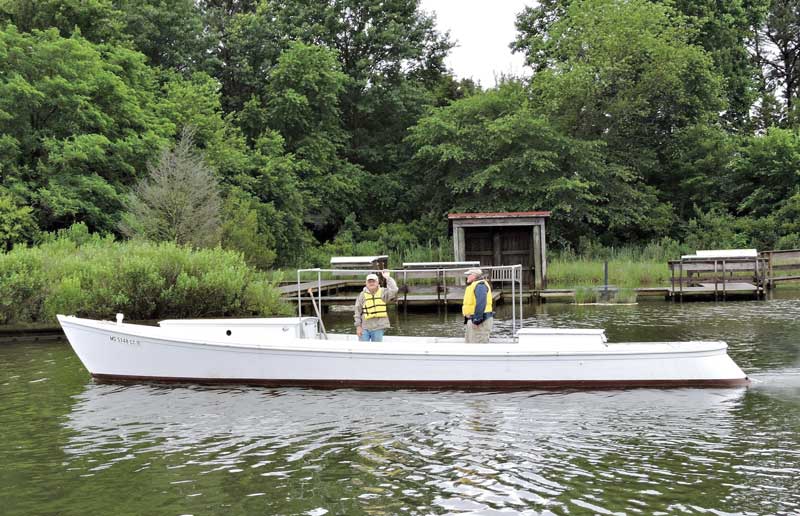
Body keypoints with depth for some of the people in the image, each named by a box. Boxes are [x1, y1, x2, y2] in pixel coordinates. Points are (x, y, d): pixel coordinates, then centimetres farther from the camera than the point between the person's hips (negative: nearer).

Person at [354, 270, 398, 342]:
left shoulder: (382, 292, 2)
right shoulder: (362, 295, 0)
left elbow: (394, 290, -17)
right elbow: (357, 311, 2)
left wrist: (387, 278, -13)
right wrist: (358, 326, -3)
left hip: (378, 328, 0)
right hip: (364, 328, 0)